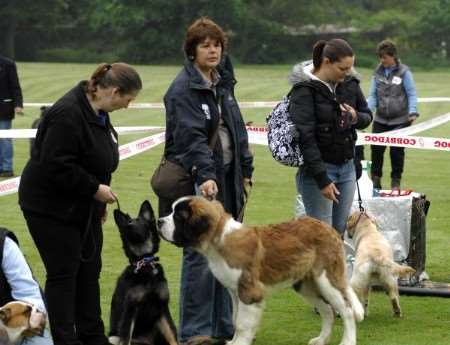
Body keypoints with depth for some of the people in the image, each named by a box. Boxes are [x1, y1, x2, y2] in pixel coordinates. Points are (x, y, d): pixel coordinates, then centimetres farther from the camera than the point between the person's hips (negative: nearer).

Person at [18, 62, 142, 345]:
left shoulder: (97, 111, 5)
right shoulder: (68, 114, -26)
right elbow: (55, 166, -29)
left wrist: (99, 199, 12)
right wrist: (95, 189, -21)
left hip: (83, 207, 9)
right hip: (52, 207, -9)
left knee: (89, 271, 11)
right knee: (63, 274, -3)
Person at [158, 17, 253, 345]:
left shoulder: (223, 82, 13)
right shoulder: (183, 89, -12)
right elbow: (192, 137, -23)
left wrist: (245, 169, 13)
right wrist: (206, 176, -33)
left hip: (226, 178, 8)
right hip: (197, 180, -8)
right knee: (200, 256, -8)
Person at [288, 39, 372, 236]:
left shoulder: (350, 83, 5)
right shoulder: (305, 88, -13)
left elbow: (367, 116, 19)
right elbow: (305, 137, -16)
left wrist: (356, 117, -8)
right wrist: (322, 179, -20)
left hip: (347, 166, 6)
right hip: (317, 168, -6)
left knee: (340, 231, 9)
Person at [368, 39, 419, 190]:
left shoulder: (404, 72, -5)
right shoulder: (378, 73, 7)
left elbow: (412, 94, -4)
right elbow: (373, 95, 6)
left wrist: (412, 112, -17)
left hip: (400, 120, -3)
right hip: (381, 120, 3)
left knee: (397, 150, 1)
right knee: (376, 148, 0)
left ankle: (396, 181, 17)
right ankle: (375, 179, 18)